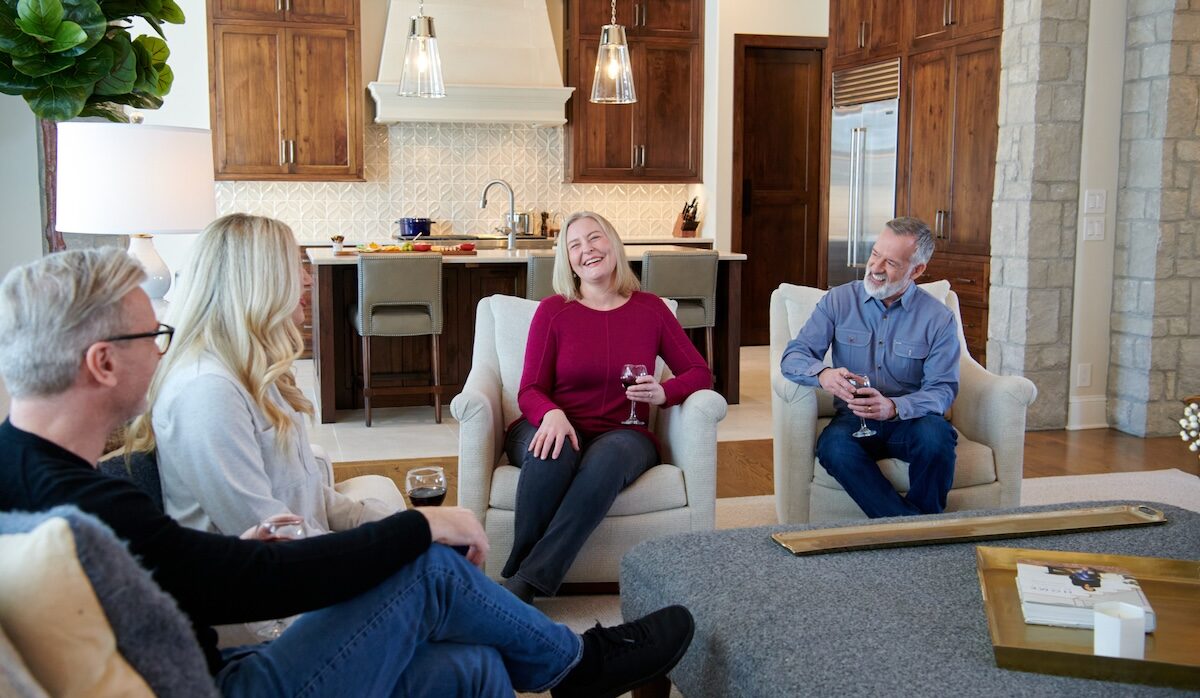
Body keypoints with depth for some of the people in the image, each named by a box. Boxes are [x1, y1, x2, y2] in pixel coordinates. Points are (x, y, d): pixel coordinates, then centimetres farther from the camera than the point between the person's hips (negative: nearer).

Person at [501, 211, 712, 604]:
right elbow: (530, 391, 0)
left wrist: (663, 393, -13)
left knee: (609, 457, -36)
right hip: (559, 430, 0)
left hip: (621, 435, 1)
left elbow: (699, 373, 9)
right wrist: (552, 414, -24)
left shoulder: (650, 309, 8)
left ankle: (522, 584, -36)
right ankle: (521, 571, -26)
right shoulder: (553, 310, 3)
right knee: (554, 450, -37)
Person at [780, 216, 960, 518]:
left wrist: (894, 407, -27)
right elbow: (793, 357, -1)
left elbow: (942, 389, -6)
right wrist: (823, 374, -26)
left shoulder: (939, 318, 0)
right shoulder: (839, 300, 3)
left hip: (910, 419, 0)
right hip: (853, 419, 1)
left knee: (935, 435, -34)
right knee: (833, 446, -33)